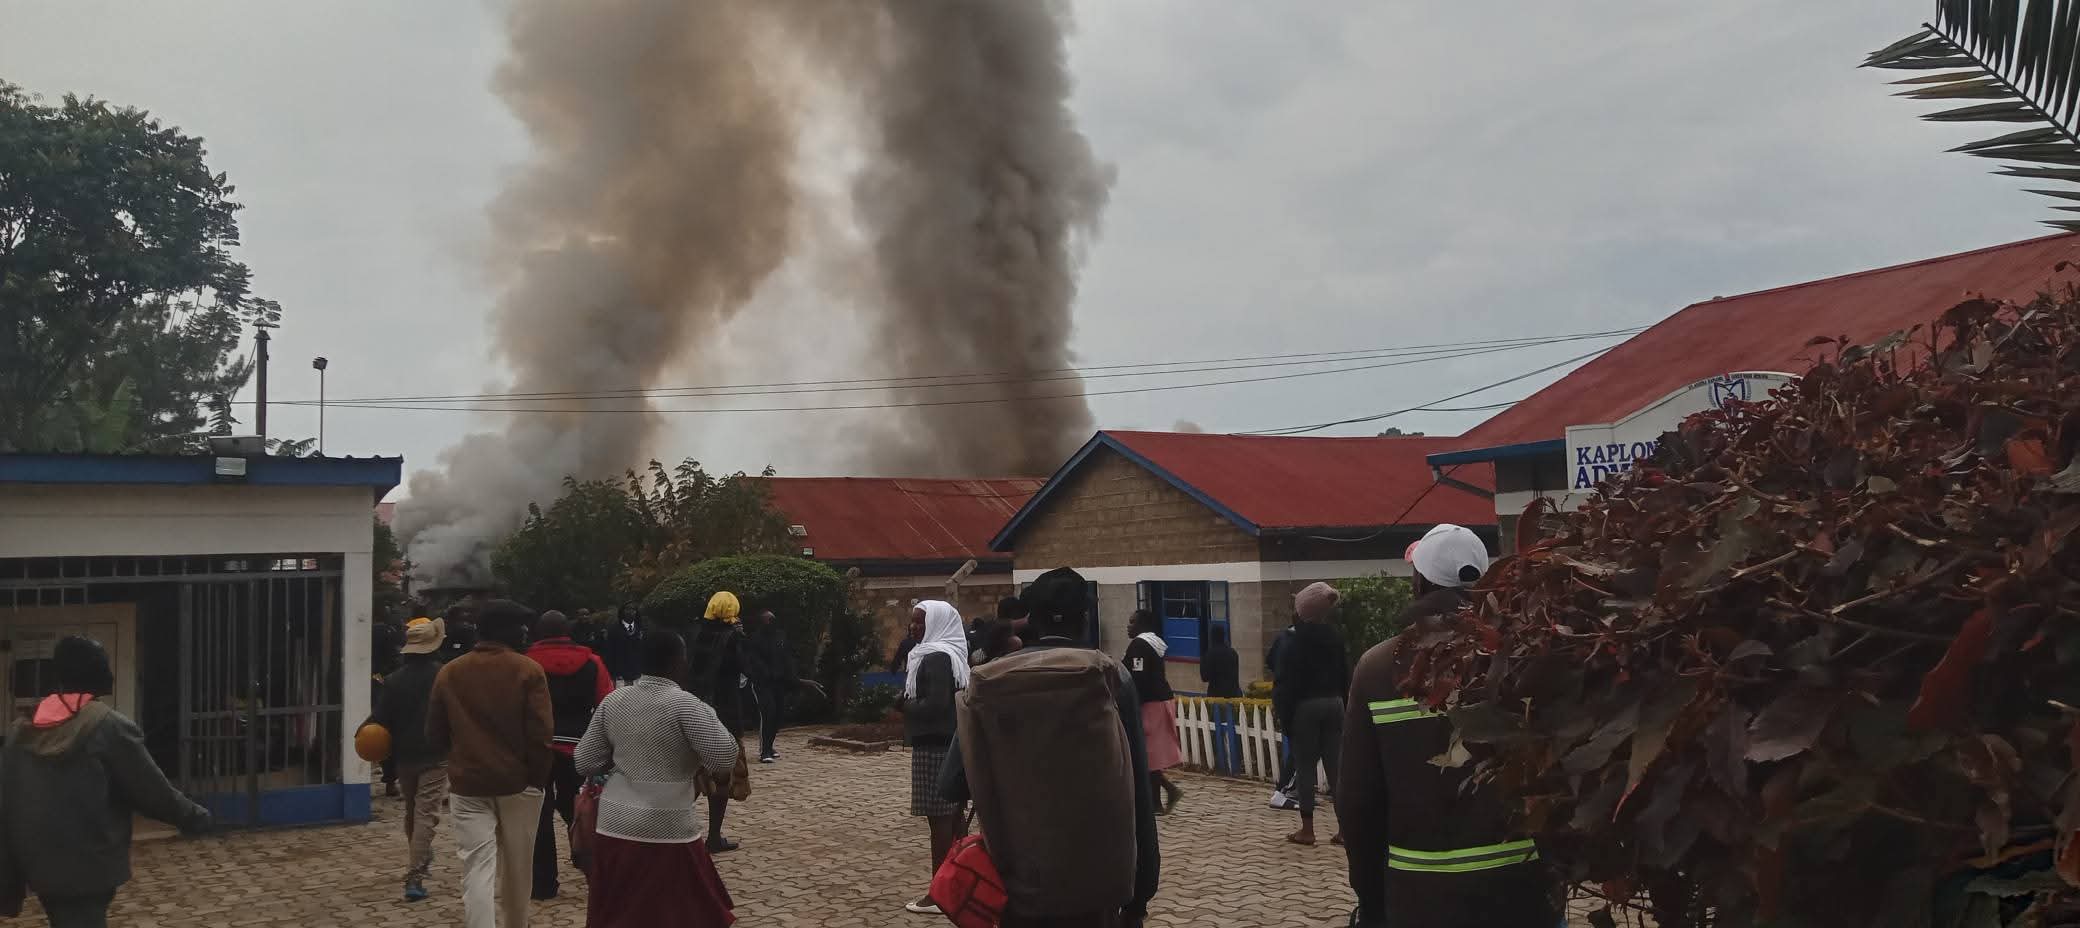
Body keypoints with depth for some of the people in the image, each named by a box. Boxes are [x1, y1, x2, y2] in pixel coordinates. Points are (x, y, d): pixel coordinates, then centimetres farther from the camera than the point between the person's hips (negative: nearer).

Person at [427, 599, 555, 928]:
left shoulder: (449, 672, 4)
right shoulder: (528, 670, -8)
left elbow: (435, 734, 12)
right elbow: (541, 734, -13)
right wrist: (540, 776, 0)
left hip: (467, 784, 2)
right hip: (518, 782, -1)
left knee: (478, 869, -3)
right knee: (516, 869, 15)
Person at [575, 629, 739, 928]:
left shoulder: (613, 701, 3)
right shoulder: (683, 704, -13)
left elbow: (586, 764, 6)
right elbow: (725, 757, -18)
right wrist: (709, 717, -3)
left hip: (614, 827, 5)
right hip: (666, 832, -5)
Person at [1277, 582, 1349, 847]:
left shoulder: (1298, 639, -10)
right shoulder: (1334, 635, 7)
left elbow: (1290, 679, -12)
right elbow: (1345, 673, 10)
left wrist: (1287, 715, -8)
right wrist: (1340, 700, 16)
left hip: (1306, 705, -5)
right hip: (1334, 703, 5)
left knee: (1305, 766, 1)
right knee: (1336, 765, 6)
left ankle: (1307, 830, 3)